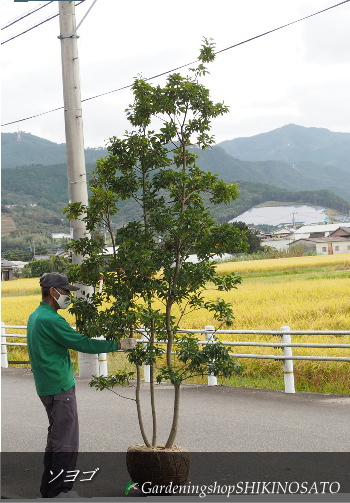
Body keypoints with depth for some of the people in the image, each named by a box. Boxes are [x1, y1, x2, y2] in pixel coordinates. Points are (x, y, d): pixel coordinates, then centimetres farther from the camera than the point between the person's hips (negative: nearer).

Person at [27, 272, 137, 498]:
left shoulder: (35, 316, 11)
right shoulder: (51, 320, -21)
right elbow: (82, 344, -22)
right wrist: (119, 345, -17)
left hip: (48, 385, 11)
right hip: (60, 387, -11)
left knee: (56, 437, 19)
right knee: (66, 443, -4)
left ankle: (49, 488, 27)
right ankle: (58, 492, 2)